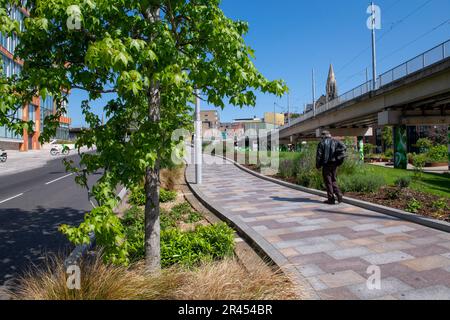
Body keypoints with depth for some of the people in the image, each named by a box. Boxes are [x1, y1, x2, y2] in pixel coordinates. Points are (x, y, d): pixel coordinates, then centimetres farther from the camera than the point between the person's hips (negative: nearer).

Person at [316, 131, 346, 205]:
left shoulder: (322, 143, -1)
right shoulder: (335, 141, 9)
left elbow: (319, 155, -6)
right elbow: (343, 147, -7)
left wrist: (318, 165, 2)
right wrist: (339, 159, -1)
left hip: (326, 165, -4)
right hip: (334, 164, 4)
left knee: (328, 182, 2)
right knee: (334, 180, 17)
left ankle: (331, 199, 3)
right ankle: (339, 195, 3)